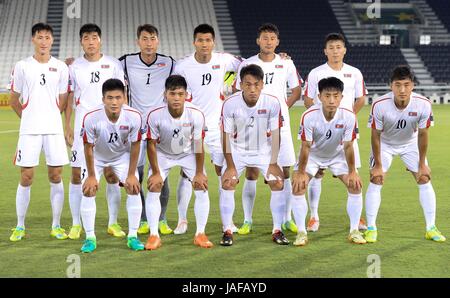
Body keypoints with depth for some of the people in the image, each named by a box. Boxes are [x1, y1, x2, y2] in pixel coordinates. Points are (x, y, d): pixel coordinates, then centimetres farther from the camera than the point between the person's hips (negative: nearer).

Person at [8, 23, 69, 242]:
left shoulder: (61, 67, 5)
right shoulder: (22, 66, 2)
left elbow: (63, 102, 11)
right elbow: (14, 101, 9)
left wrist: (48, 117, 10)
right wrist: (29, 118, 11)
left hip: (54, 129, 1)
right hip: (29, 130, -1)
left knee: (56, 176, 3)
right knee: (26, 177, 0)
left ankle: (56, 226, 12)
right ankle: (20, 226, 9)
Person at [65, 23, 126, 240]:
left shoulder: (113, 65, 2)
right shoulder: (74, 67, 4)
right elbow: (69, 98, 7)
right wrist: (67, 127, 1)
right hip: (82, 126, 0)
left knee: (111, 175, 2)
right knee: (77, 174, -1)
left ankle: (113, 223, 12)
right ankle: (76, 224, 7)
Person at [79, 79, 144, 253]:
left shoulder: (134, 117, -32)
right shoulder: (91, 118, -35)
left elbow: (135, 145, -15)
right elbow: (88, 148, -20)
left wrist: (131, 174, -11)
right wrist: (91, 176, -13)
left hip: (123, 155, 1)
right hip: (97, 156, -1)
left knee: (134, 188, -10)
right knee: (88, 191, -12)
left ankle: (132, 237, 2)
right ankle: (90, 238, 1)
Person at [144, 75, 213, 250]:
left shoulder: (196, 115, -30)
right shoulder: (155, 116, -31)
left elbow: (198, 144, -17)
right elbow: (151, 145, -18)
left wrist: (199, 173, -12)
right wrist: (156, 173, -14)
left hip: (188, 154, 1)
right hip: (163, 154, 0)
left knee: (202, 187, -9)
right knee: (153, 188, -12)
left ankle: (200, 234, 3)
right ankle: (154, 235, -3)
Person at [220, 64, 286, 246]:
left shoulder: (272, 103, -21)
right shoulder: (230, 104, -22)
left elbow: (275, 135, -13)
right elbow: (227, 136, -15)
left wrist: (273, 164, -16)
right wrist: (230, 166, -18)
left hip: (264, 151, 1)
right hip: (238, 151, -1)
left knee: (278, 183, -12)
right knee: (227, 183, -15)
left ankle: (277, 231, 1)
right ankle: (227, 231, -4)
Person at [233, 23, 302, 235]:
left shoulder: (286, 64, 4)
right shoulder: (247, 64, 0)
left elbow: (297, 90, 14)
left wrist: (284, 107, 2)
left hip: (280, 124, 1)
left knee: (284, 171, 3)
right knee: (251, 172, -2)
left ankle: (287, 219, 12)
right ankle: (247, 221, 5)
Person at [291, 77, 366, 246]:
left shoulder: (349, 117, -28)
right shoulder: (309, 116, -32)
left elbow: (348, 146, -16)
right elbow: (306, 146, -23)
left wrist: (352, 172, -12)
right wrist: (300, 173, -21)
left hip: (337, 155, 2)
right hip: (313, 155, -1)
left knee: (355, 186, -10)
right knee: (298, 186, -18)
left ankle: (354, 231, 3)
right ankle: (301, 232, -8)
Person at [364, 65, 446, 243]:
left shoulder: (423, 105, -29)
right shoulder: (379, 105, -33)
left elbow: (422, 134, -15)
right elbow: (375, 136, -20)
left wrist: (422, 164, -9)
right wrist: (378, 165, -15)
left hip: (410, 143, 2)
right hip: (385, 144, -1)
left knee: (424, 180, -4)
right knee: (376, 181, -12)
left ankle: (431, 229, 5)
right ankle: (371, 228, -1)